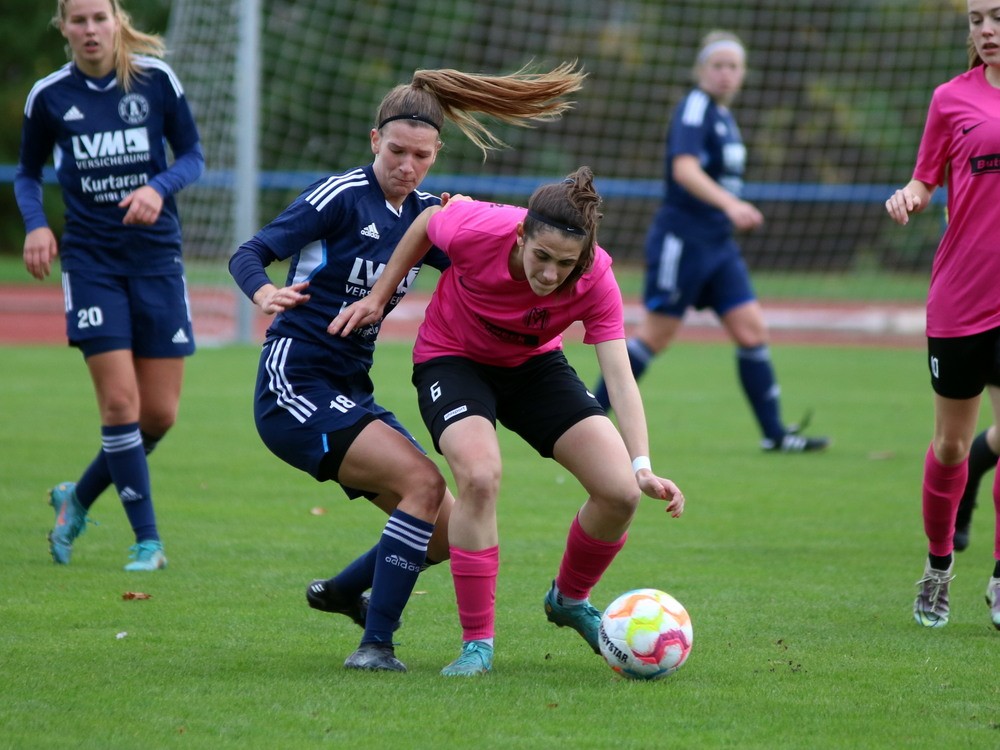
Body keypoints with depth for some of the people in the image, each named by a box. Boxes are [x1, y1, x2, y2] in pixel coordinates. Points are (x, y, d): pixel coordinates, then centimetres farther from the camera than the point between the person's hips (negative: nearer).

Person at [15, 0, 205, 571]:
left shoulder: (157, 79, -3)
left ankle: (78, 498, 26)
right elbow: (28, 173, 11)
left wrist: (159, 187, -17)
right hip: (90, 260, -1)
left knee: (160, 413, 2)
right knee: (121, 402, -12)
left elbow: (193, 157, 3)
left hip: (157, 255, 1)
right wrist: (36, 224, -8)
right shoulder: (48, 96, -2)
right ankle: (147, 540, -2)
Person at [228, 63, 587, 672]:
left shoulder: (425, 213, 9)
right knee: (423, 482, -25)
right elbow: (250, 253, -14)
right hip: (295, 387, -8)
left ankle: (341, 592, 31)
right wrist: (265, 293, -35)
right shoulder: (342, 195, -10)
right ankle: (376, 643, -20)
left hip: (352, 395, 8)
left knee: (448, 533, 4)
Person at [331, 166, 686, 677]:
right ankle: (477, 643, -18)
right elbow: (429, 219, -9)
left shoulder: (596, 280, -28)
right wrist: (378, 296, -2)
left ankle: (569, 599, 20)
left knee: (620, 492, -12)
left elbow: (619, 374, -32)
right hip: (452, 359, -3)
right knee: (480, 476, -32)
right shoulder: (477, 230, -32)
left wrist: (642, 467, -44)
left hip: (534, 366, 3)